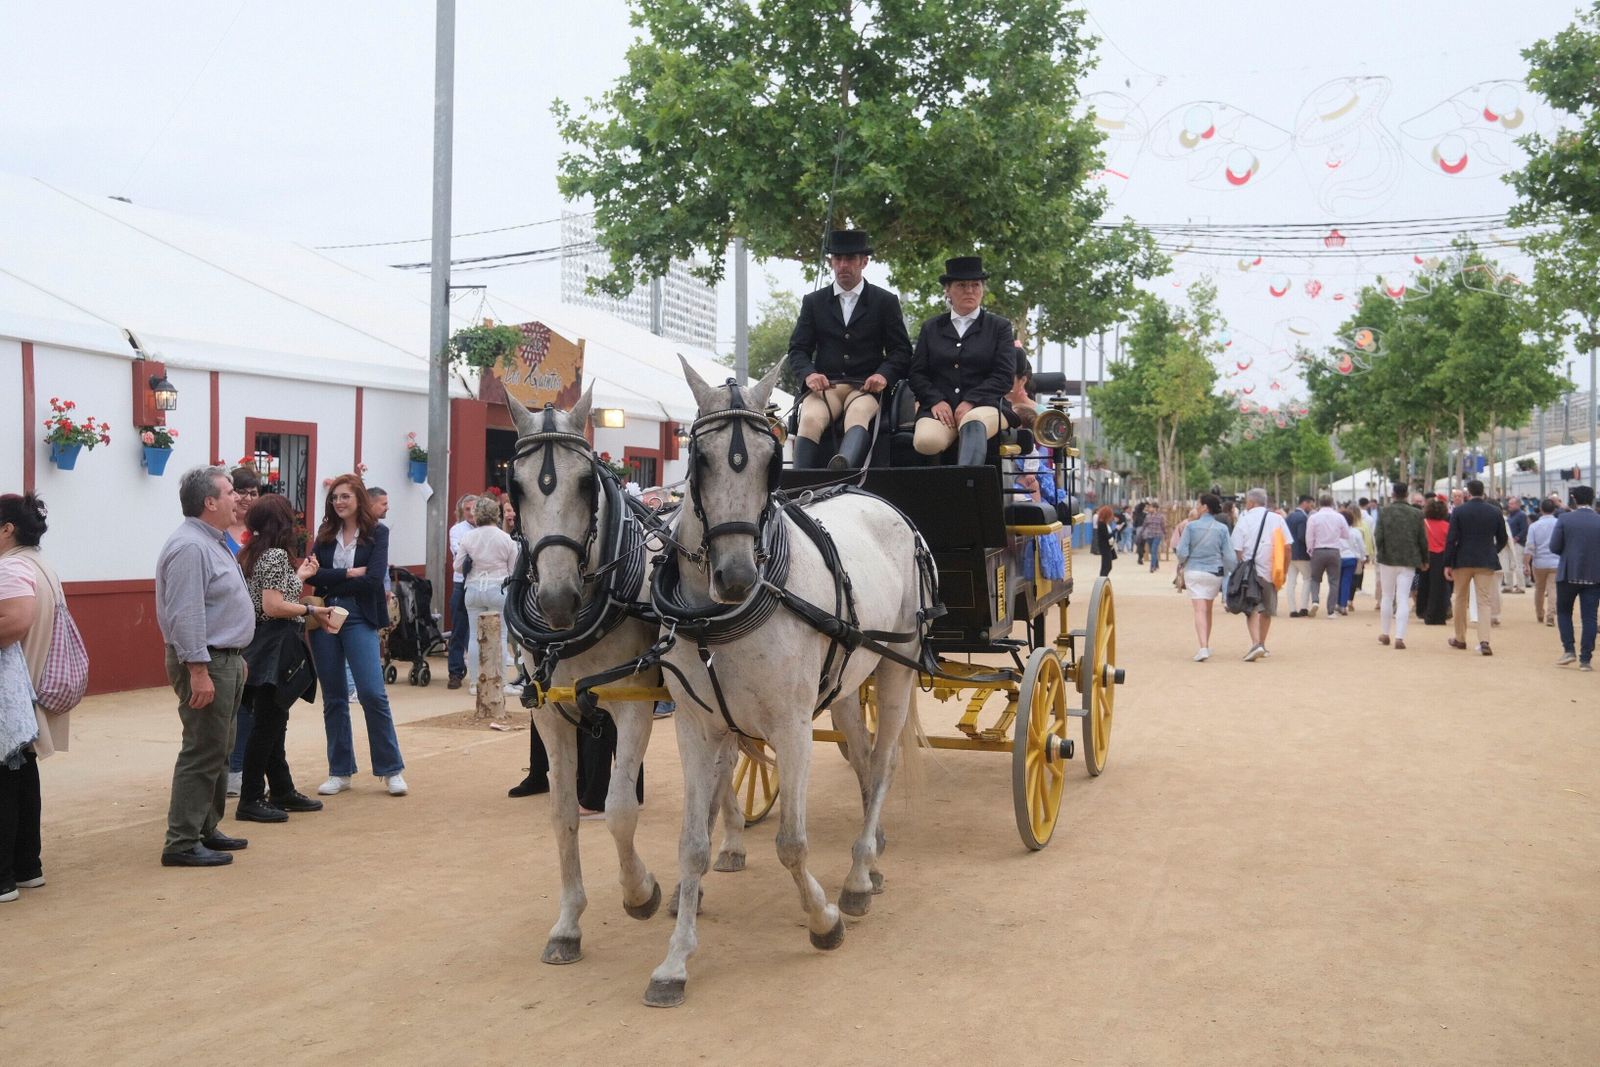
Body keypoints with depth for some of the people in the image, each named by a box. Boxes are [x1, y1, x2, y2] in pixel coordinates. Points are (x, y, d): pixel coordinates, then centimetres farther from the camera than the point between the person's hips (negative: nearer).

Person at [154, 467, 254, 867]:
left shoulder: (214, 542, 14)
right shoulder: (190, 547, -19)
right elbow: (186, 615, -24)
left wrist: (235, 656, 23)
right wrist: (198, 670, -26)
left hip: (226, 659, 11)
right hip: (205, 661, -11)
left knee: (219, 750, 16)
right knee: (203, 753, -7)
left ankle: (205, 829, 25)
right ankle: (182, 843, -1)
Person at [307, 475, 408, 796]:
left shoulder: (377, 533, 0)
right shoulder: (325, 533, 10)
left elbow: (374, 579, -11)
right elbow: (314, 574, -3)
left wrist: (333, 584, -7)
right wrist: (350, 573, -12)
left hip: (359, 620, -4)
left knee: (372, 693, -10)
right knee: (333, 698, 7)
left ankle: (392, 769, 1)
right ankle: (340, 771, 16)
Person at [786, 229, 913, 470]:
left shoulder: (886, 302, 13)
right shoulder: (813, 302, 17)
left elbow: (901, 351, 9)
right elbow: (798, 349, 12)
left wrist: (884, 375, -13)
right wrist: (808, 374, -11)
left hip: (866, 387, -2)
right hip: (825, 386, 2)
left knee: (858, 413, -37)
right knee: (810, 419, -32)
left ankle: (843, 465, -67)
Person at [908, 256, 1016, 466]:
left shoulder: (1000, 327, 15)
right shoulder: (931, 328, 20)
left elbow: (1004, 375, 4)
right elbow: (917, 373, 13)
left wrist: (970, 402, -10)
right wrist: (936, 401, -6)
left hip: (982, 406, -2)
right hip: (939, 407, 3)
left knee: (973, 424, -39)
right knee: (926, 440, -33)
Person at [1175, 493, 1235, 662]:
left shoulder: (1191, 526, -7)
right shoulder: (1222, 529, -2)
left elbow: (1182, 552, -8)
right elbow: (1229, 556, -2)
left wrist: (1182, 563, 14)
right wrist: (1233, 575, 12)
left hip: (1194, 572, -2)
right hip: (1214, 573, 2)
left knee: (1200, 610, -5)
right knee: (1208, 610, 18)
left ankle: (1203, 648, -21)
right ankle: (1206, 646, 29)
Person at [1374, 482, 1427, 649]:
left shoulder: (1385, 511, -7)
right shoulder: (1416, 514, -3)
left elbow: (1378, 537, -10)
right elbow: (1422, 540, 1)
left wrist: (1379, 552, 7)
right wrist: (1424, 560, 13)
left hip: (1388, 559, 0)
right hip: (1408, 561, 0)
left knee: (1386, 597, 14)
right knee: (1403, 599, 0)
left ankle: (1384, 634, 23)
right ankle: (1399, 637, -10)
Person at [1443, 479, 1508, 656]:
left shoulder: (1458, 511, -6)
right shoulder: (1495, 512, 1)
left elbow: (1451, 539, -9)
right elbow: (1502, 539, 8)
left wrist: (1448, 564, -4)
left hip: (1462, 561, -1)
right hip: (1486, 562, 1)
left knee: (1461, 600, 14)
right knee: (1485, 602, 0)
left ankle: (1460, 639, 23)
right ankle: (1484, 640, -15)